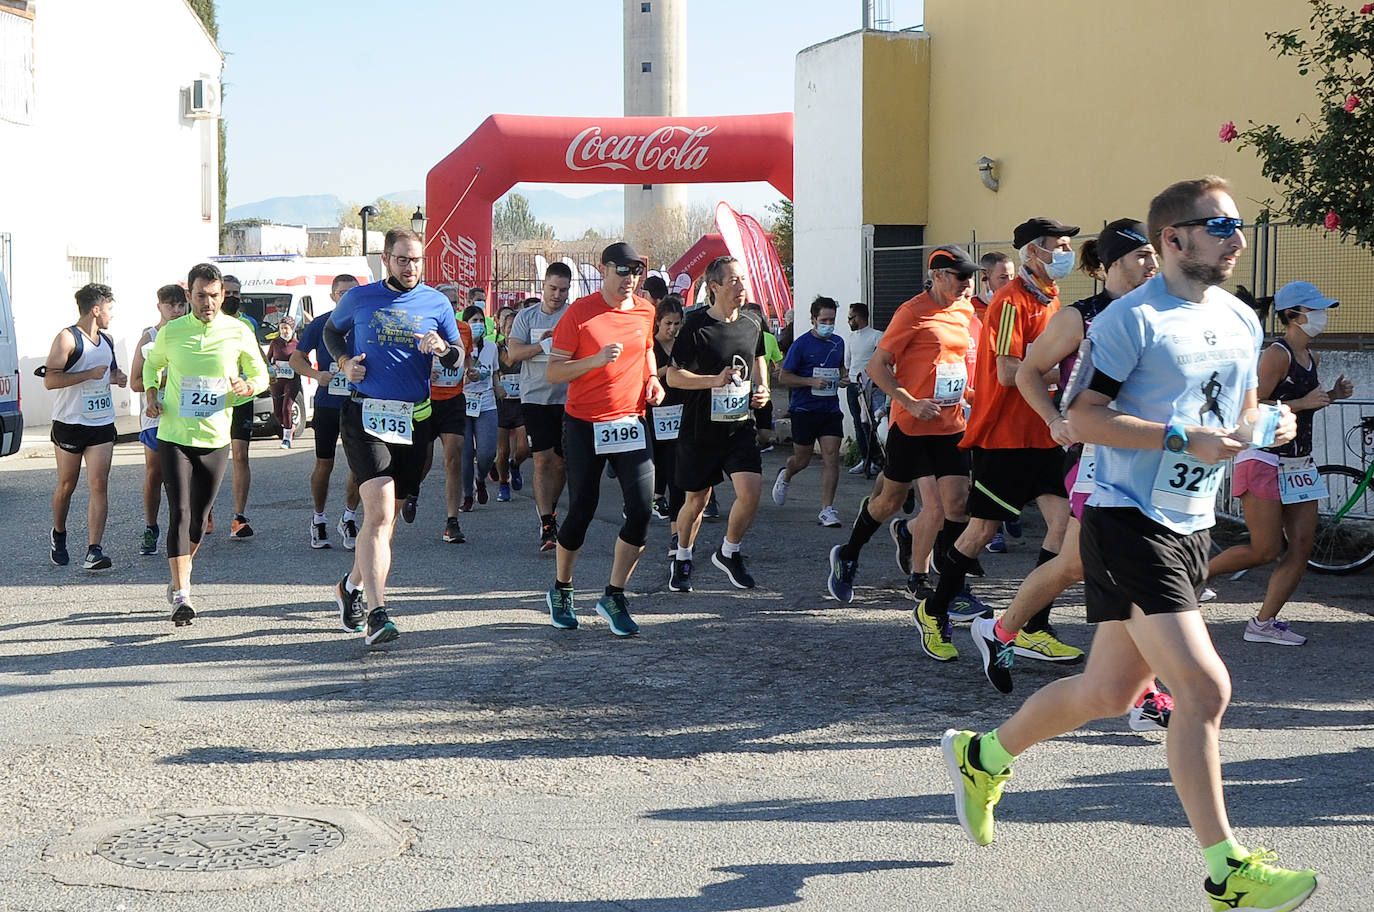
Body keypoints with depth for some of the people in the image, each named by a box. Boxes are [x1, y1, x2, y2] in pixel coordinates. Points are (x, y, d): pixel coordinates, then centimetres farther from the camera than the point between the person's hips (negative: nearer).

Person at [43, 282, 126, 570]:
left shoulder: (107, 340, 13)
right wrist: (90, 374, -21)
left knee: (99, 485, -7)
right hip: (69, 424, -5)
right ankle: (58, 535, 34)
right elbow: (50, 380, -19)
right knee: (67, 485, 8)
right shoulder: (68, 338, -10)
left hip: (102, 424, 5)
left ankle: (94, 551, -12)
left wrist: (116, 377, 9)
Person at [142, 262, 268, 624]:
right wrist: (151, 393, 0)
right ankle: (181, 595, -14)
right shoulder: (170, 332, 0)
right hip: (174, 436, -1)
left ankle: (179, 577, 34)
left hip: (215, 439, 2)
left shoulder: (239, 332, -1)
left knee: (199, 517, 11)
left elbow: (260, 374, 8)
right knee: (179, 512, -12)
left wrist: (248, 386, -15)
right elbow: (152, 365, 19)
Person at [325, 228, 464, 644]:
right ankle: (377, 614, -24)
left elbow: (459, 357, 12)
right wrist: (344, 361, 2)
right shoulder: (359, 298, 4)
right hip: (365, 415, -3)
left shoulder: (436, 304, 7)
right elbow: (331, 330, 22)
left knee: (388, 515, 13)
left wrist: (442, 348, -12)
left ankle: (352, 585, 37)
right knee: (379, 512, -19)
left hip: (414, 419, 3)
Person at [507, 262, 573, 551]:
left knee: (561, 461, 7)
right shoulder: (527, 317, 7)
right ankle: (547, 526, -7)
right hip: (536, 397, 0)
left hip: (568, 398, 0)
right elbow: (513, 353, -2)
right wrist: (543, 345, -15)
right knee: (542, 460, -7)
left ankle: (549, 510, 30)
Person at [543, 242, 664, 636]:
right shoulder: (579, 313, -8)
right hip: (584, 425, -4)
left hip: (630, 422, 4)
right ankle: (561, 591, 26)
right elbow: (553, 372, -9)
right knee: (582, 510, 3)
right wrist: (596, 360, -23)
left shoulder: (645, 311, 7)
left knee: (641, 509, -8)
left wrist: (652, 378, 8)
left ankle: (614, 596, 5)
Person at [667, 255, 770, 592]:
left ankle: (729, 552, 12)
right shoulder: (696, 326, -11)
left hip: (739, 425, 4)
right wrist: (715, 380, -22)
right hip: (700, 428, -3)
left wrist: (763, 388, 4)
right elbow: (673, 376, -10)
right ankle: (682, 559, 32)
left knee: (751, 490, -13)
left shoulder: (752, 324, 5)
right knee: (697, 499, 8)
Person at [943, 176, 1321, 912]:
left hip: (1191, 526, 8)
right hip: (1129, 523, -8)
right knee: (1203, 687, -14)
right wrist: (1183, 439, -22)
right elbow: (1083, 417, -15)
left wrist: (1264, 427, 0)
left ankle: (982, 757, 36)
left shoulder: (1243, 321, 13)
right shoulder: (1132, 318, -11)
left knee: (1108, 692, 14)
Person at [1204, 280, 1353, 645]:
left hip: (1298, 463, 9)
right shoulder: (1277, 354, -14)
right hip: (1264, 460, -9)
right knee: (1265, 550, -8)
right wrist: (1304, 403, -21)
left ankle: (1263, 623, 6)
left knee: (1302, 546, 1)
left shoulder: (1310, 356, 13)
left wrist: (1332, 394, 9)